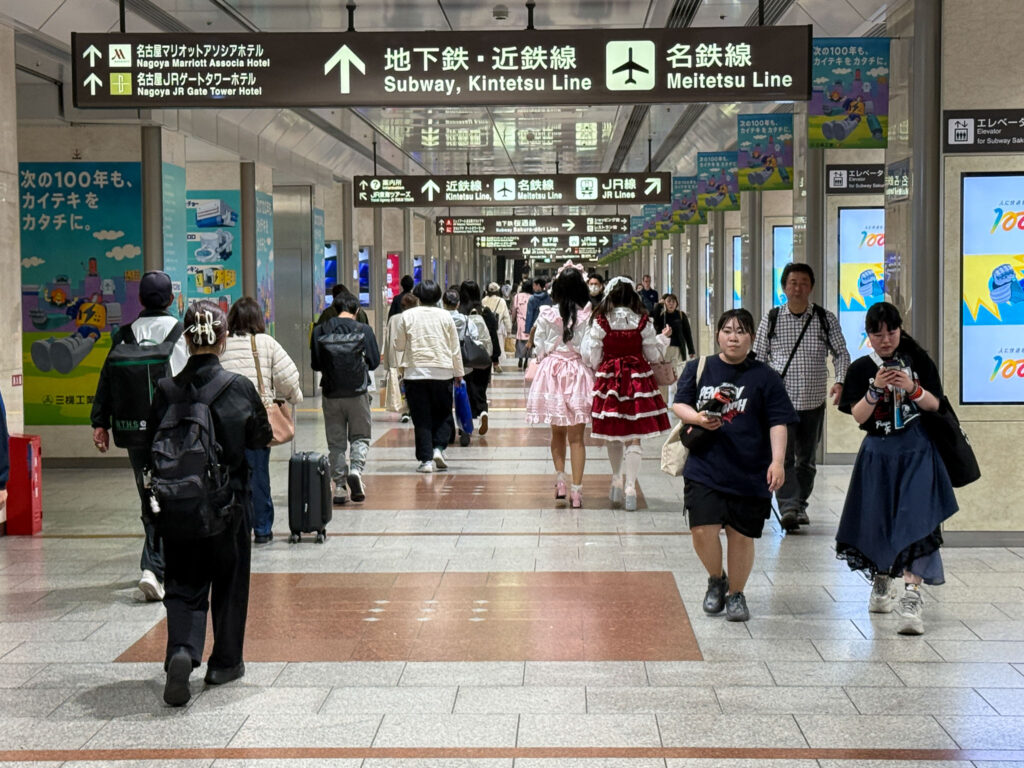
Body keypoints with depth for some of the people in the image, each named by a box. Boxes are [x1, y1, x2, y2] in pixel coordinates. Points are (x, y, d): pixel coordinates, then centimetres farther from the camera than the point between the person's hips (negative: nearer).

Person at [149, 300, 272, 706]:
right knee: (229, 580, 16)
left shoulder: (167, 390, -7)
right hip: (229, 499, -1)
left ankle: (182, 651, -17)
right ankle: (225, 662, 25)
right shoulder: (240, 387, -11)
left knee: (183, 583, 7)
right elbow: (261, 438, 0)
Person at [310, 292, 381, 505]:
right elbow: (374, 362, 1)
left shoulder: (320, 331, 0)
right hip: (358, 392, -1)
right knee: (360, 437, 11)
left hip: (331, 394, 1)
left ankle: (339, 485, 5)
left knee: (335, 442, 9)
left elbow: (315, 364, 4)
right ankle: (356, 469, -14)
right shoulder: (364, 330, -4)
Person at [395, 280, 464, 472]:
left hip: (415, 372, 0)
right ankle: (438, 448, -3)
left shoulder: (408, 315, -1)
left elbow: (398, 345, 6)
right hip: (442, 372, 0)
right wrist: (458, 373, 16)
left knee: (421, 418, 4)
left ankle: (426, 459, 0)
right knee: (442, 414, 15)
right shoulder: (445, 316, 2)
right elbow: (455, 348, 6)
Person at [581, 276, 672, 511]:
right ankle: (630, 488, -2)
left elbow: (591, 357, -3)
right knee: (634, 437, 2)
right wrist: (663, 338, 22)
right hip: (638, 378, 0)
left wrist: (596, 371, 19)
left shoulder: (600, 322, -7)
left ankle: (617, 481, 27)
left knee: (612, 433, 16)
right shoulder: (643, 322, -4)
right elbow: (653, 355, 4)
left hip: (609, 379, 0)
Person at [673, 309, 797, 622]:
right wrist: (697, 417, -13)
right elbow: (679, 404, 8)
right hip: (704, 468, 1)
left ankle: (736, 594, 27)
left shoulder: (765, 377, 2)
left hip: (750, 473, -1)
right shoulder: (698, 369, 7)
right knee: (703, 530, -9)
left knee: (741, 536, 5)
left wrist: (777, 461, -12)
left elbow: (777, 423, -1)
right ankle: (716, 579, 22)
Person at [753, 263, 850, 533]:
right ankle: (788, 507, -18)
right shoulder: (771, 320, 2)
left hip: (813, 402, 2)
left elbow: (841, 353, 3)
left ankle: (800, 504, 28)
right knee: (782, 456, -14)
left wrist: (840, 381, -14)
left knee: (807, 459, 13)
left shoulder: (826, 319, 3)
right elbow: (758, 358, 6)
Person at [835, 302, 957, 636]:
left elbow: (935, 404, 0)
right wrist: (875, 389, -20)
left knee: (914, 520, -14)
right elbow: (858, 416, -5)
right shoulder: (861, 369, 1)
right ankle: (882, 582, 32)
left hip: (916, 451, -1)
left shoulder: (918, 361, 2)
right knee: (877, 520, 7)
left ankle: (912, 596, -18)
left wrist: (913, 388, -17)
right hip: (878, 452, 1)